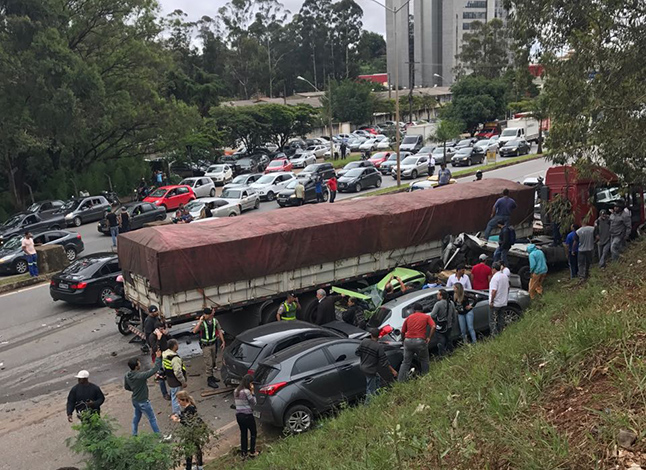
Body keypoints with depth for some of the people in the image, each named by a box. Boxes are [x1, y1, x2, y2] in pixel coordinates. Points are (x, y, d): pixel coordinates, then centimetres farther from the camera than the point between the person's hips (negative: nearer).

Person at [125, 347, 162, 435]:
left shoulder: (127, 376, -8)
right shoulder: (140, 376, -32)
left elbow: (126, 387, 8)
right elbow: (154, 370, -32)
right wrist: (158, 357, -28)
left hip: (135, 400, 7)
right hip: (143, 402, -7)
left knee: (136, 417, 27)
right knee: (152, 419, 8)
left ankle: (134, 434, 41)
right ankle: (158, 435, 18)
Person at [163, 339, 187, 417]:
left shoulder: (164, 354, -2)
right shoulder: (175, 358, -31)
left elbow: (163, 366, 12)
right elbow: (178, 372, -28)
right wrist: (183, 382, -17)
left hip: (169, 379, 10)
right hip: (176, 381, -10)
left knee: (174, 395, 23)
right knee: (175, 396, 3)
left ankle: (177, 411, 39)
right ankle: (177, 413, 15)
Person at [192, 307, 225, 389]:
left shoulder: (215, 321, -5)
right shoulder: (202, 323, -19)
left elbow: (219, 331, 6)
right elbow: (194, 331, -35)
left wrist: (223, 342, 5)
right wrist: (200, 321, -38)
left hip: (213, 343, 5)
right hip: (205, 345, -5)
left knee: (212, 361, 19)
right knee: (208, 363, -1)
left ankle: (211, 376, 36)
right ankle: (209, 380, 9)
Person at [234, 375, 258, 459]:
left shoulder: (236, 391, 5)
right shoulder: (247, 391, -19)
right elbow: (254, 403, -10)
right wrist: (252, 392, -7)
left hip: (238, 415, 7)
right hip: (247, 416, -7)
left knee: (243, 433, 19)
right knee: (253, 433, 12)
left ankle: (244, 452, 25)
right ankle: (252, 452, 16)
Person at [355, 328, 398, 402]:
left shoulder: (364, 341, -9)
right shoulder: (379, 347, -24)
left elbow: (358, 352, 3)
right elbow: (384, 361, -20)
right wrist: (393, 371, -10)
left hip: (363, 367, 7)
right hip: (371, 371, -7)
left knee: (377, 377, 30)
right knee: (371, 390, 7)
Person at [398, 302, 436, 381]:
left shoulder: (408, 318, 16)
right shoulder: (427, 317, 10)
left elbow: (402, 332, 14)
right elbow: (433, 327, -7)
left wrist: (403, 340, 28)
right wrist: (429, 338, -3)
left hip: (408, 341, 3)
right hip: (420, 341, -3)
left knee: (406, 362, 11)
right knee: (424, 361, 15)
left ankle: (400, 380, 8)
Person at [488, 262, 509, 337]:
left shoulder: (495, 278, -18)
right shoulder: (505, 276, 7)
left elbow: (494, 291, -23)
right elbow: (508, 288, 17)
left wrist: (491, 301, -17)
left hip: (495, 303, -8)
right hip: (503, 302, 8)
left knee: (493, 320, -1)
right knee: (501, 319, 15)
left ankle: (494, 335, -3)